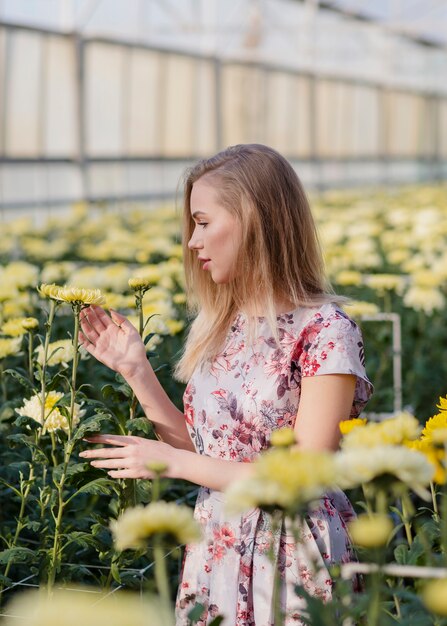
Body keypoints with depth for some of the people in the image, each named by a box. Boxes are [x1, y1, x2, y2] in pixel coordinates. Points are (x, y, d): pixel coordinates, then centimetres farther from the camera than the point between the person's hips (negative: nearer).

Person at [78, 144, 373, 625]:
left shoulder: (325, 332, -15)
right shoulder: (220, 328, 5)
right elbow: (199, 449, 6)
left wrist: (172, 462, -16)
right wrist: (134, 369, 0)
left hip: (294, 564, -6)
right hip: (214, 558, 6)